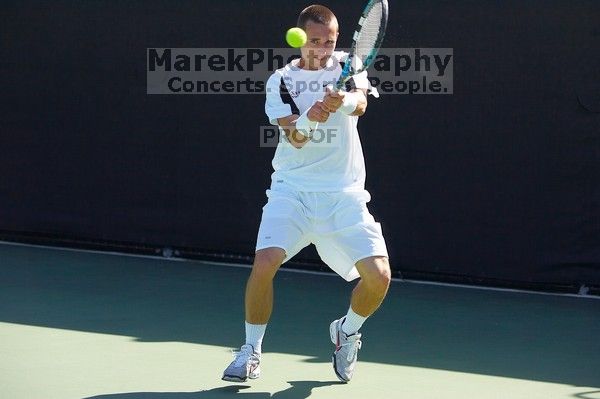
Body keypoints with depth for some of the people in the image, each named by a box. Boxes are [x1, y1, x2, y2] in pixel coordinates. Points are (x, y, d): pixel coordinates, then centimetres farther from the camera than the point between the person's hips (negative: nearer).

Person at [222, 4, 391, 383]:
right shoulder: (281, 80, 3)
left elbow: (360, 104, -17)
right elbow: (294, 137, -11)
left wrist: (343, 101, -41)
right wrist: (307, 119, -34)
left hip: (344, 193, 1)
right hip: (292, 187, -1)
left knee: (378, 275, -12)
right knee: (265, 261, -21)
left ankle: (347, 330, 20)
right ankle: (252, 351, 0)